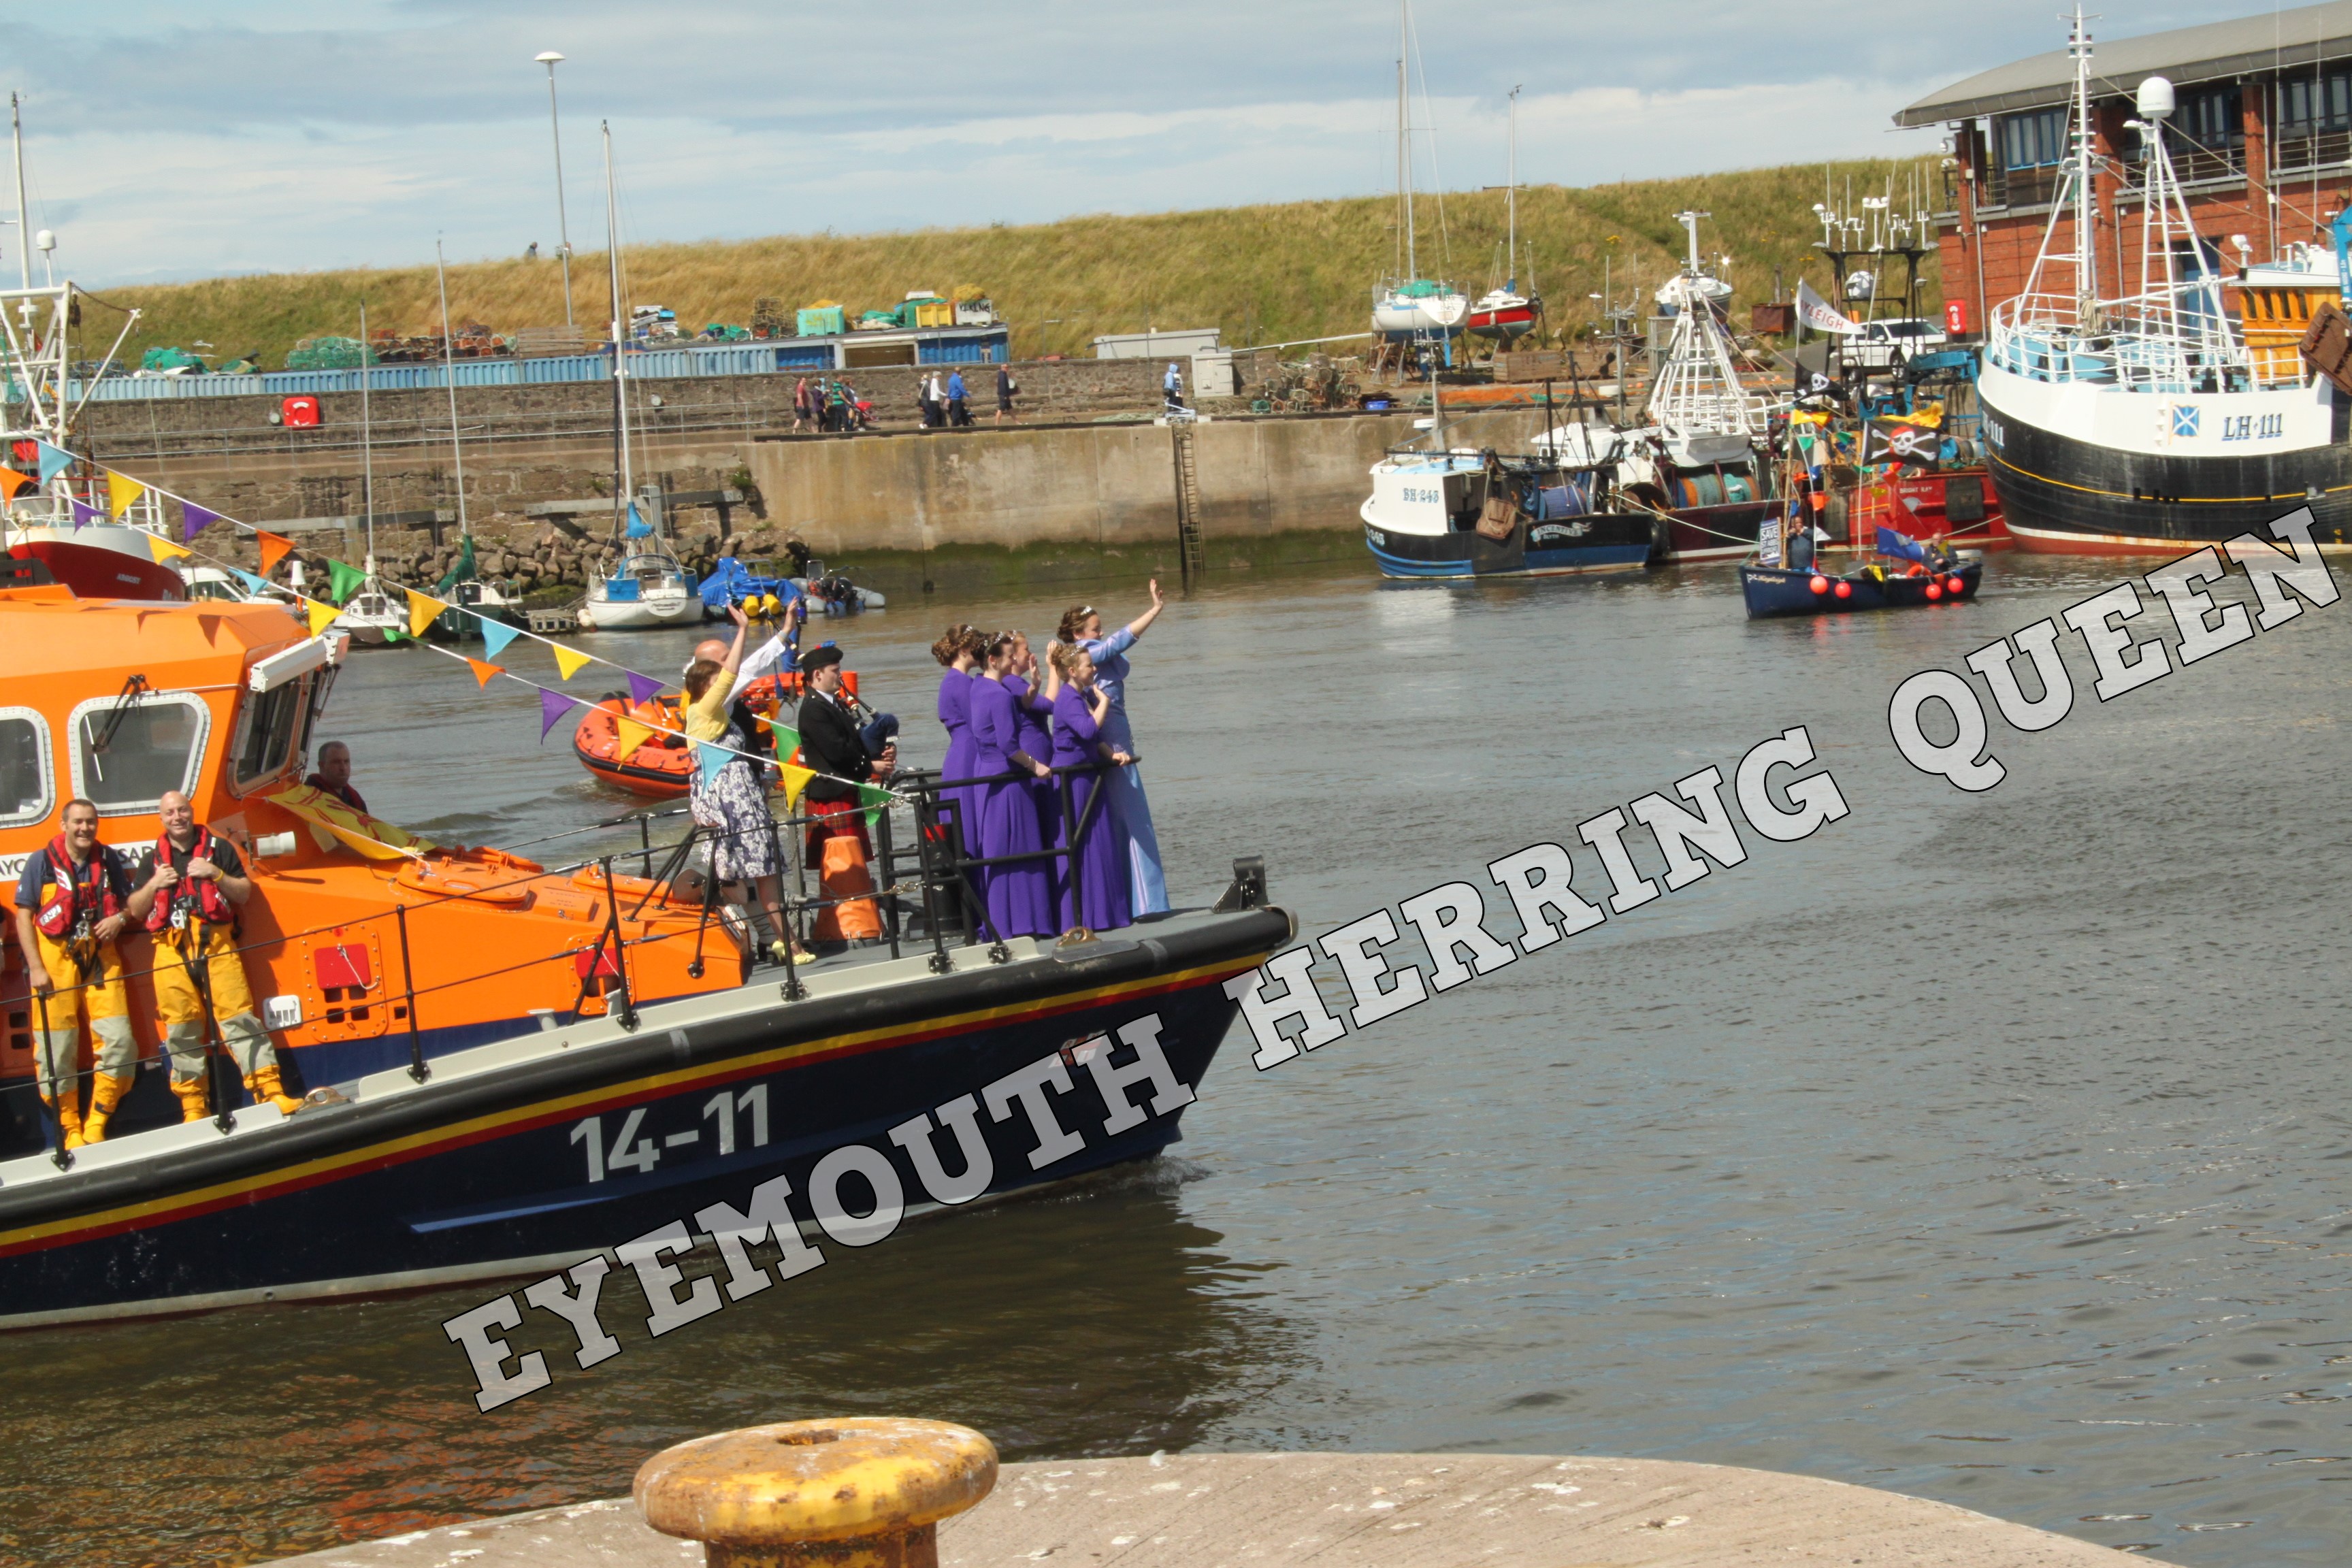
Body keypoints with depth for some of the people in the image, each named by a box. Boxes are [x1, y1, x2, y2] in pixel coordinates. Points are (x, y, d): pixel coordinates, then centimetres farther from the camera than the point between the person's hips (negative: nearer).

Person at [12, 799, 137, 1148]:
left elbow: (129, 902, 20)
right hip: (55, 959, -3)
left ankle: (97, 1125, 6)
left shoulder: (109, 860, 9)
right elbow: (24, 917, -1)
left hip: (100, 958, 3)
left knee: (119, 1040, -5)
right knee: (57, 1051, -3)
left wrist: (120, 919, -4)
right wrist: (35, 968, -9)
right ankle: (70, 1130, 7)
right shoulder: (41, 862, -1)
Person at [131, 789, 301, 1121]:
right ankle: (193, 1107, 7)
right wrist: (154, 885, -4)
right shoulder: (155, 859, 17)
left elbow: (244, 893, 7)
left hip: (216, 945, -2)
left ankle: (271, 1093, -12)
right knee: (181, 1031, 1)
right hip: (172, 952, 2)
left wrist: (216, 875, -9)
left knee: (239, 1019, -10)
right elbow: (135, 910, 14)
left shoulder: (218, 848, 11)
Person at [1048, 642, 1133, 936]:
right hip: (1070, 778, -9)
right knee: (1071, 847, -4)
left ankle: (1102, 913, 17)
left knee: (1101, 844, 10)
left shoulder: (1087, 696, 12)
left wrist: (1113, 755, -1)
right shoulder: (1068, 699, -15)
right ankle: (1072, 920, 0)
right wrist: (1103, 700, -18)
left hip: (1089, 776, 9)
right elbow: (1088, 729, -29)